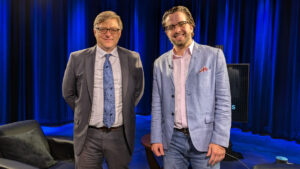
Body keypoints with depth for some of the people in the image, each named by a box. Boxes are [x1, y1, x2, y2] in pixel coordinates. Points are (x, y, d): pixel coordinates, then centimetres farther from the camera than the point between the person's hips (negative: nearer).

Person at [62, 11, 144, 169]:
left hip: (120, 134, 1)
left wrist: (125, 111, 7)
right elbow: (68, 93, 7)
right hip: (89, 135, 0)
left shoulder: (133, 58, -2)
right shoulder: (77, 58, -4)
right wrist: (84, 112, 4)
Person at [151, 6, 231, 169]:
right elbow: (157, 104, 7)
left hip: (204, 139, -2)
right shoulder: (160, 63, 6)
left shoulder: (213, 55, -2)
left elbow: (223, 101, -5)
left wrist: (220, 140, -10)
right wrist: (156, 138, 3)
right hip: (172, 140, 3)